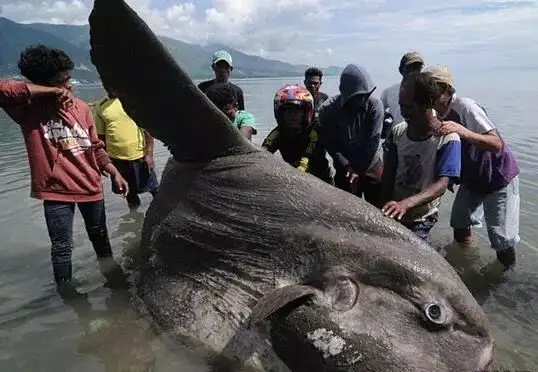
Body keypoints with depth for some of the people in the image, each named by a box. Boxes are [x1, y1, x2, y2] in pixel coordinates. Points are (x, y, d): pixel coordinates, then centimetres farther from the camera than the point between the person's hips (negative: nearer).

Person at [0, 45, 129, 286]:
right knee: (61, 248, 5)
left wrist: (114, 173, 2)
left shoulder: (81, 107, 3)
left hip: (91, 186, 4)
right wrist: (51, 91, -25)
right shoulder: (28, 108, -9)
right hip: (56, 190, -3)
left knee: (99, 237, 20)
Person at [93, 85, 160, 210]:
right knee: (129, 192, 18)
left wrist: (149, 154, -9)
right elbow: (100, 135, 8)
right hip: (116, 158, 3)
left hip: (140, 155, -2)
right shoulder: (100, 107, 2)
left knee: (154, 189, 8)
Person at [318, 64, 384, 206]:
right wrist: (347, 168, -21)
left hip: (372, 166, 0)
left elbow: (373, 141, -16)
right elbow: (331, 145, -13)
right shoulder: (327, 109, -16)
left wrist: (357, 172, -14)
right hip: (345, 169, 0)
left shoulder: (375, 105, -17)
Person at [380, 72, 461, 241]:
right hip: (393, 214, 4)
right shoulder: (398, 131, -2)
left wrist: (405, 204, -41)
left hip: (421, 220, -4)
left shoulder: (448, 139, -16)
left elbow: (442, 185, -25)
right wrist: (386, 207, -11)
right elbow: (388, 174, 2)